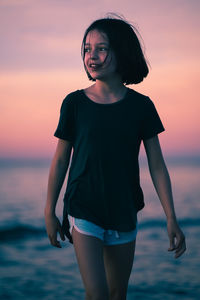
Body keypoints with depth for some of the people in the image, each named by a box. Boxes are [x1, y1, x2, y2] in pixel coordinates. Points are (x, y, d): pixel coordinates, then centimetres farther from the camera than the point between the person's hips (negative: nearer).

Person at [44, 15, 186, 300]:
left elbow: (157, 166, 0)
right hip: (83, 210, -2)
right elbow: (60, 160, 3)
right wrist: (49, 212, 5)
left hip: (124, 213, 2)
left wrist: (171, 219, -3)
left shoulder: (141, 106, -2)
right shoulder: (74, 103, -4)